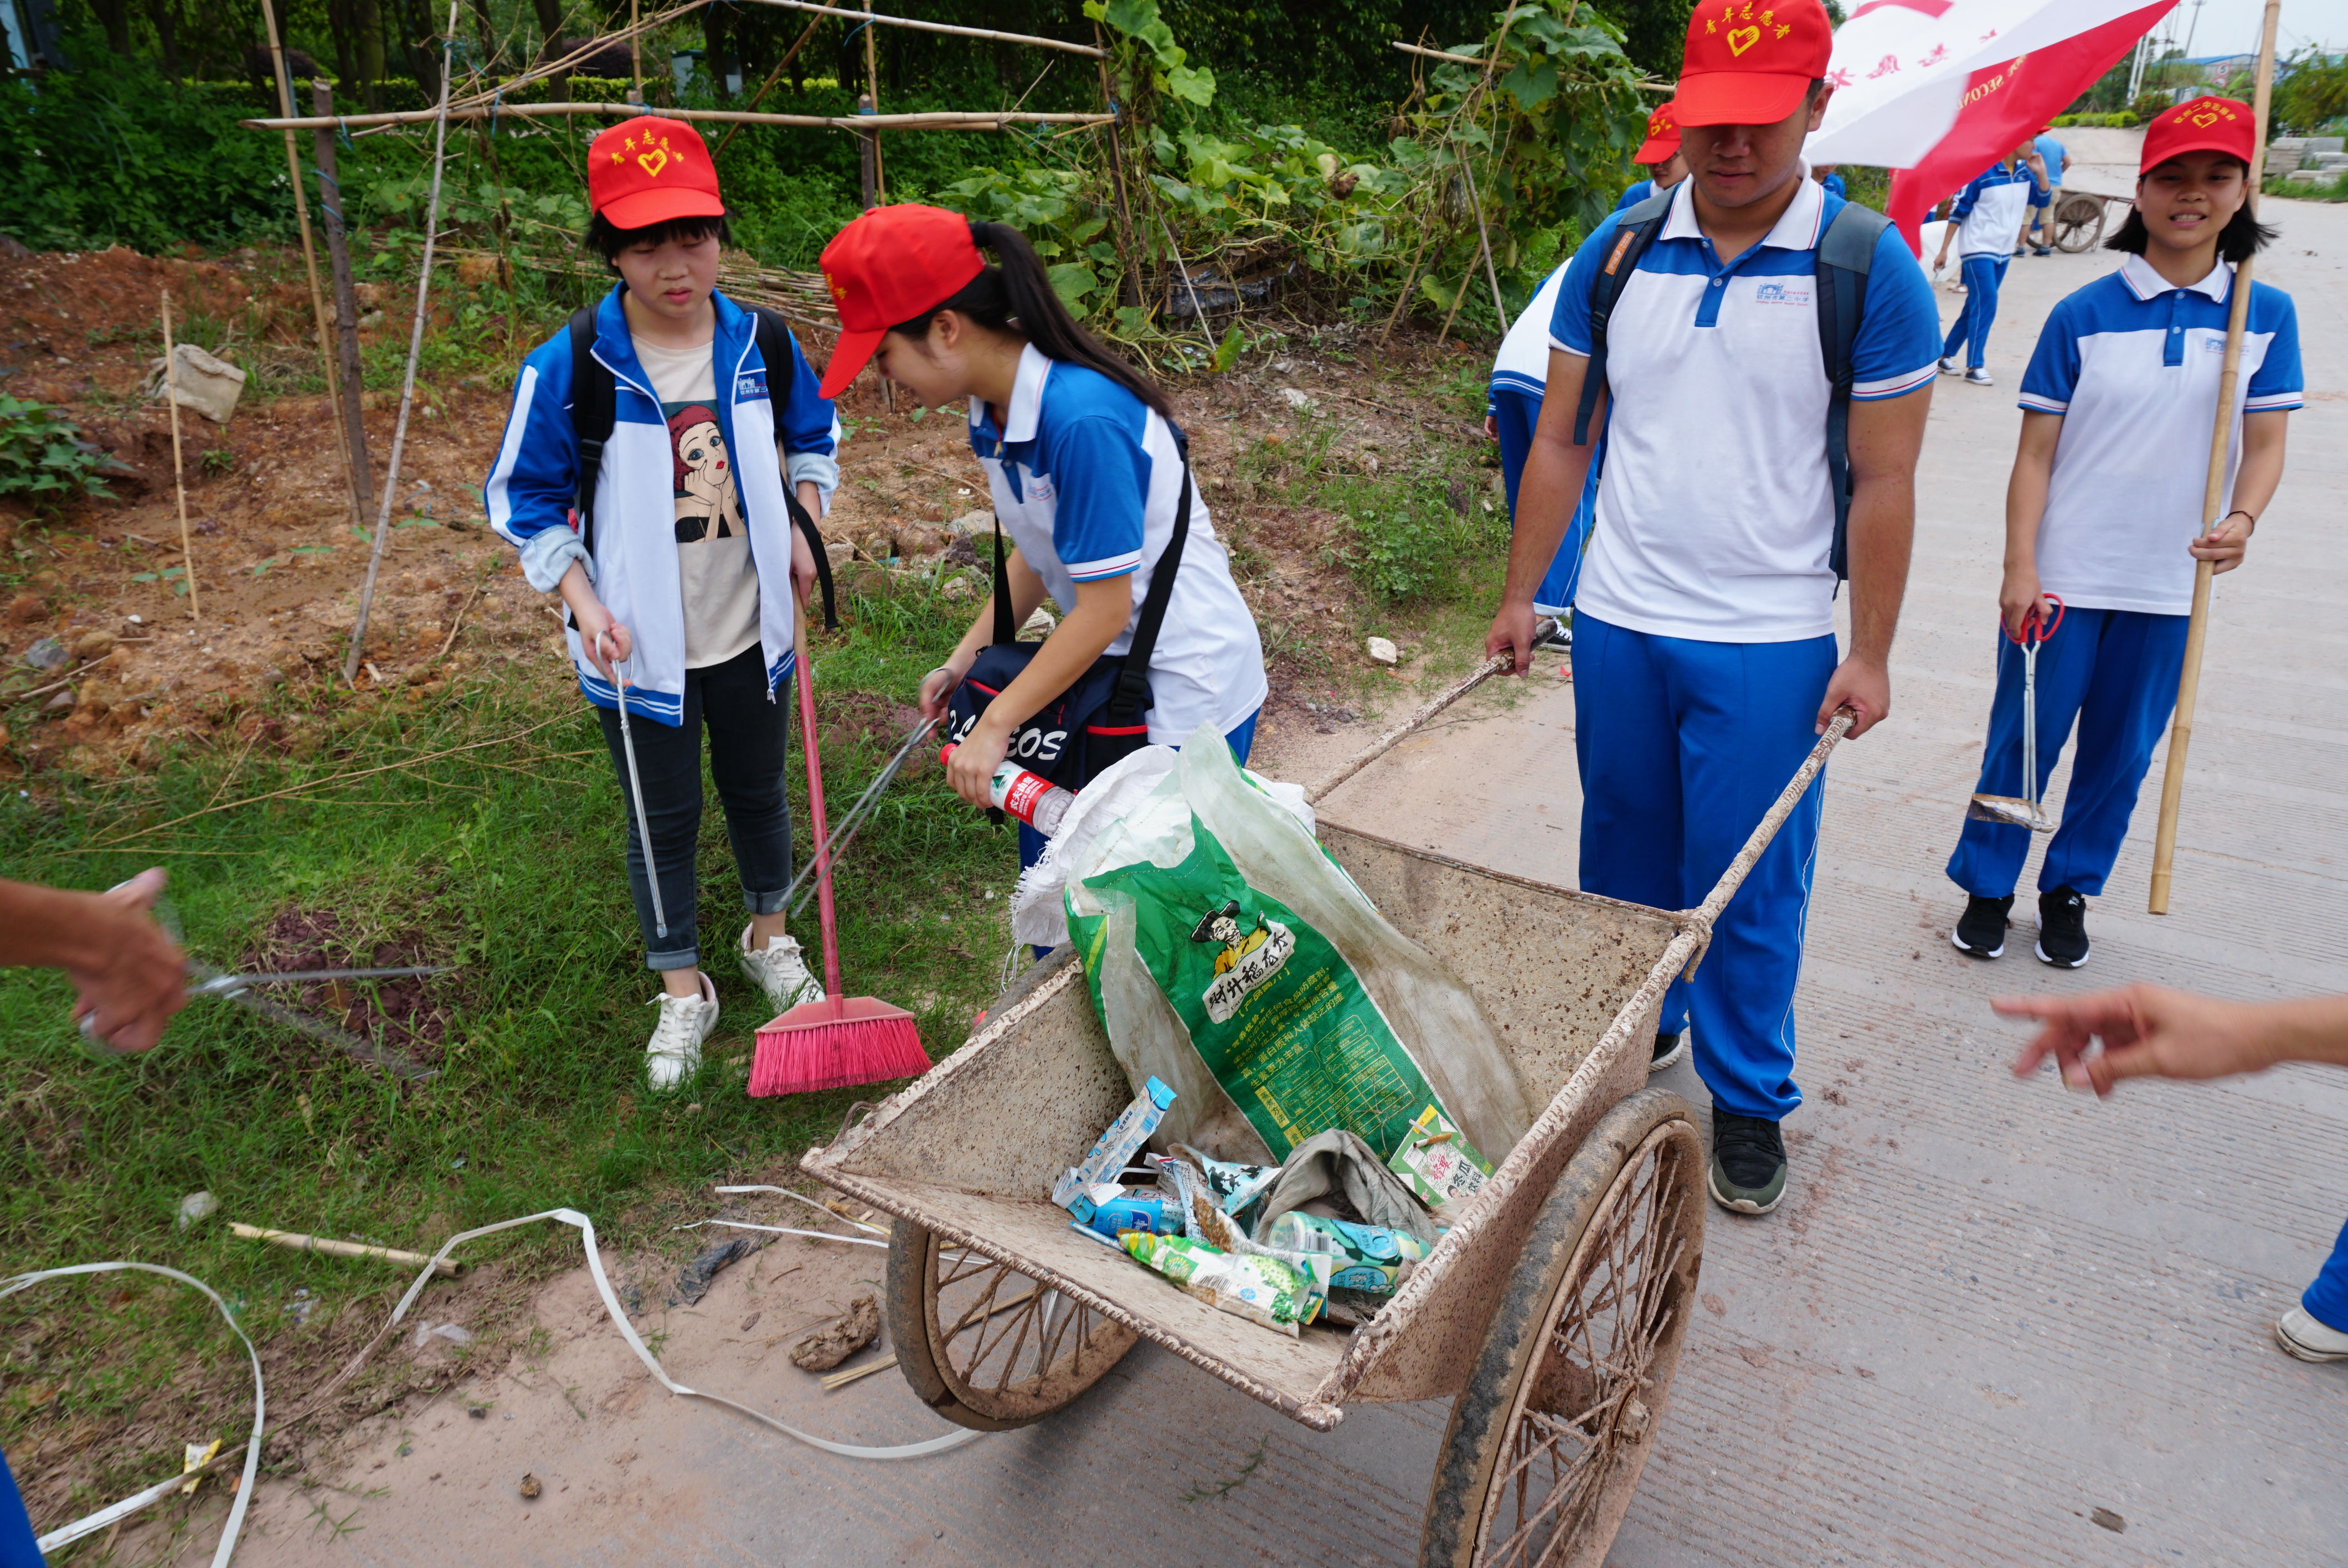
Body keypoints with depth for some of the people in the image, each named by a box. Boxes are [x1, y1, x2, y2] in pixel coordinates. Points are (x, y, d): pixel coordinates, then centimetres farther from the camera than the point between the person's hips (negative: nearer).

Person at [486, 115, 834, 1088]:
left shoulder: (762, 343, -7)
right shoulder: (568, 368, -16)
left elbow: (814, 435, 13)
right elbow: (521, 498, -5)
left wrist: (802, 530, -1)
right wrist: (582, 600, -15)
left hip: (749, 632, 3)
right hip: (643, 646, -2)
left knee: (758, 790, 21)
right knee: (662, 821, 12)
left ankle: (769, 937, 46)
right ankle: (682, 992, 31)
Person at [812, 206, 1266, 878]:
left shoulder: (1080, 418, -28)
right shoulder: (996, 407, 0)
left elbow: (1104, 607, -24)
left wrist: (996, 724, -16)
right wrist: (965, 659, 8)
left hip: (1188, 693, -8)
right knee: (1049, 860, 14)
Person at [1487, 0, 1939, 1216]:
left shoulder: (1871, 271, -7)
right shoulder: (1617, 252, 1)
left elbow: (1883, 483, -5)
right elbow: (1560, 441, 6)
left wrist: (1869, 653, -6)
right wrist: (1520, 595, 4)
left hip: (1769, 644, -3)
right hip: (1618, 623, 3)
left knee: (1748, 887, 6)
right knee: (1625, 853, 17)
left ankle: (1748, 1101, 23)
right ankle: (1634, 1026, 38)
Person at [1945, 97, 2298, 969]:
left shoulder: (2265, 314, 3)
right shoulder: (2085, 315, -4)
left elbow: (2265, 442, 4)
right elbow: (2037, 451, -4)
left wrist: (2243, 519, -17)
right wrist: (2020, 569, -11)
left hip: (2171, 585, 3)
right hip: (2063, 577, -2)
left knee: (2122, 753, 12)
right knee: (2024, 740, 5)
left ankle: (2070, 890, 30)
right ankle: (1987, 889, 22)